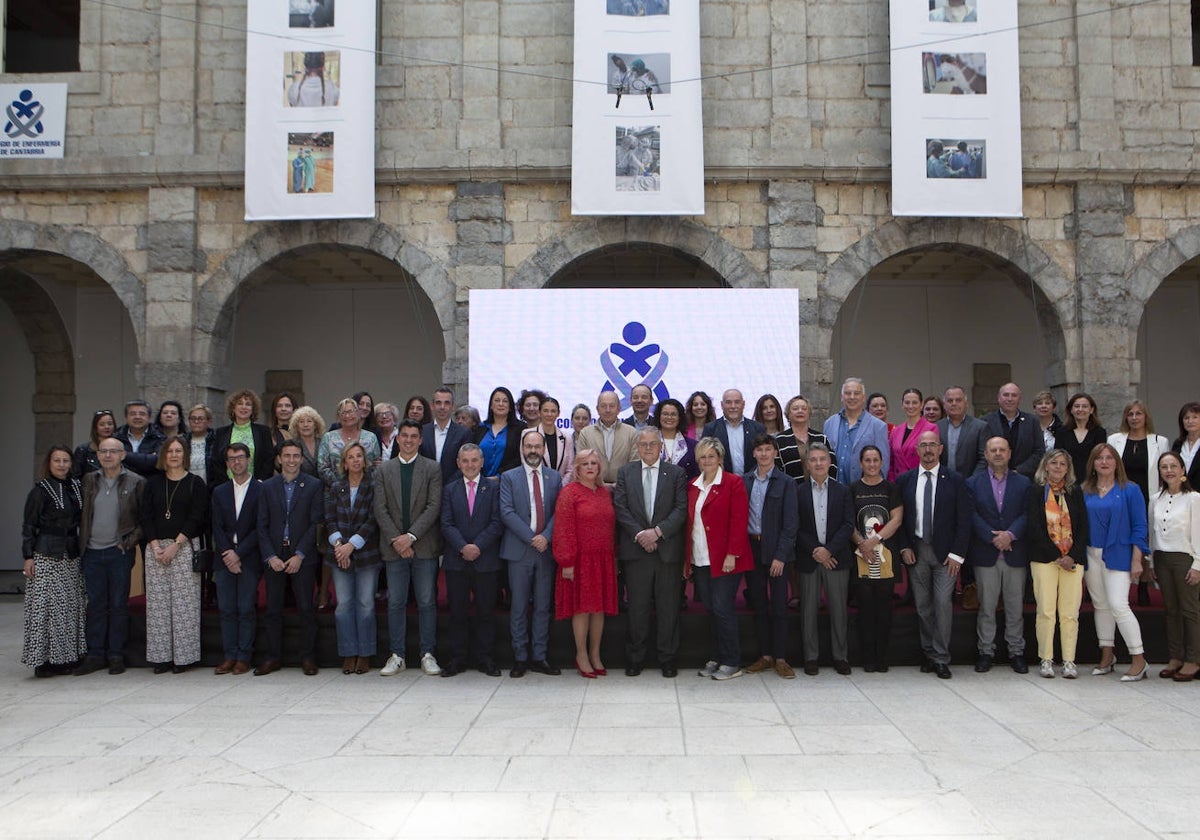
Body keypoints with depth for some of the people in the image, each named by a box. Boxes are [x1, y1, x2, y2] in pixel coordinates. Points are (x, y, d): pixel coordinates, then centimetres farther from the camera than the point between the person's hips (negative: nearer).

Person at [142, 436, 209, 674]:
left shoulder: (195, 484, 3)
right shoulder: (153, 482, 12)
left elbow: (196, 518, -4)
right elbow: (146, 516, 6)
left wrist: (175, 545, -12)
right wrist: (155, 546, -7)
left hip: (183, 548, -3)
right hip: (155, 548, 3)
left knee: (183, 602, -4)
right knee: (158, 604, 2)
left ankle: (184, 656, 2)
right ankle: (161, 656, 9)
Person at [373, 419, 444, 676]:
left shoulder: (432, 468, 3)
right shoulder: (385, 469, 10)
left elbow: (434, 507, -5)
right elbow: (380, 509, 3)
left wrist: (411, 536, -13)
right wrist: (396, 539, -9)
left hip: (424, 546, -2)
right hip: (394, 547, 2)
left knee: (427, 602, 2)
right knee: (395, 603, 5)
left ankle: (428, 655, 10)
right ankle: (396, 656, 14)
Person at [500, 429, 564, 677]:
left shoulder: (554, 477, 10)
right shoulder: (509, 477, 3)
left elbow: (559, 511, 4)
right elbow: (507, 513, -6)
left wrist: (546, 536, -11)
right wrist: (531, 538, -13)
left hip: (546, 549, 2)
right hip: (519, 551, -2)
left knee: (543, 606, 6)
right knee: (519, 607, 3)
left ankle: (540, 657, 14)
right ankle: (521, 658, 11)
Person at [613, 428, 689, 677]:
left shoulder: (676, 473, 6)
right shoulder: (625, 472, 9)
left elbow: (681, 509, -3)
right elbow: (620, 508, 1)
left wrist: (657, 531, -13)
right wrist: (639, 534, -11)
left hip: (668, 549, 0)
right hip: (635, 549, 1)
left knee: (668, 607, 5)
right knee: (637, 607, 6)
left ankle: (668, 659, 15)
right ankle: (635, 659, 16)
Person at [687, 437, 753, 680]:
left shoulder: (733, 483, -5)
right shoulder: (693, 486, 13)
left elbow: (739, 521, -10)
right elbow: (689, 523, 15)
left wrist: (732, 554, -16)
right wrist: (688, 556, 10)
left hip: (724, 560, -6)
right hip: (699, 560, 6)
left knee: (722, 608, -6)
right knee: (710, 610, 9)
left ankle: (731, 663, 4)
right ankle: (714, 658, 18)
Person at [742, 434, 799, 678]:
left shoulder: (786, 483, -2)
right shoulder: (744, 481, 7)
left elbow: (791, 523, -6)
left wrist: (780, 556, -13)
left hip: (777, 550, -3)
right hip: (751, 549, 3)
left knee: (779, 605, 0)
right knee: (758, 605, 9)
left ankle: (780, 658, 7)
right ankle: (765, 656, 18)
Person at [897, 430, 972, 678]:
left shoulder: (955, 481, 2)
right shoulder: (904, 480, 6)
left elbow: (964, 520, 0)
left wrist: (957, 553, -7)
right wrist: (904, 547, -1)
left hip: (945, 553, -2)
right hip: (915, 552, 2)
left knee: (943, 602, -9)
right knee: (922, 605, 6)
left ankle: (941, 658, 0)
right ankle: (928, 653, 19)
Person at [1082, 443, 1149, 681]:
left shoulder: (1130, 490, -1)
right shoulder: (1084, 492, 7)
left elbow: (1139, 527, -2)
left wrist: (1136, 560, -8)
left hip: (1118, 555, -4)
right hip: (1091, 555, 4)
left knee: (1118, 605, -12)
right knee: (1100, 605, 10)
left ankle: (1139, 659, -3)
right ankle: (1107, 656, 20)